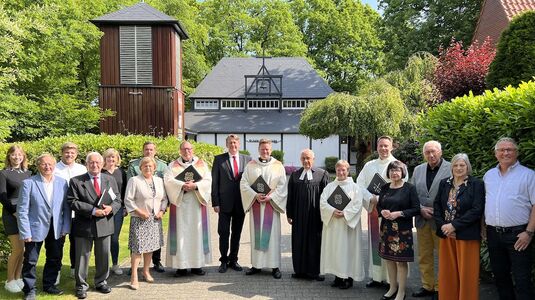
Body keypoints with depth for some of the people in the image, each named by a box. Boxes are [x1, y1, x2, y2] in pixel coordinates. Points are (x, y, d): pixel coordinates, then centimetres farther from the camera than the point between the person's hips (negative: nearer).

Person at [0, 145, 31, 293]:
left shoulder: (28, 173, 11)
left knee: (22, 249, 7)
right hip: (12, 214, -4)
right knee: (17, 249, -6)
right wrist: (15, 212, -14)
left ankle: (18, 278, 19)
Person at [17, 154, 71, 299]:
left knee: (54, 260, 15)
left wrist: (65, 228, -1)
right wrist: (25, 233, -13)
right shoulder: (28, 183, -9)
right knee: (31, 261, 6)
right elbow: (22, 210, -9)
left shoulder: (62, 182, 1)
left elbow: (66, 207, 4)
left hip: (57, 229, 3)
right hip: (35, 228, -3)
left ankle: (49, 285, 34)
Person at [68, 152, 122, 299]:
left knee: (104, 256, 14)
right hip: (84, 225, -3)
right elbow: (73, 202, -11)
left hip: (104, 224, 3)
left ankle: (101, 282, 31)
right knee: (82, 256, 7)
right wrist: (92, 210, -20)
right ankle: (81, 285, 23)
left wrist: (111, 208, -15)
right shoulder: (76, 181, -3)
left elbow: (117, 200, 8)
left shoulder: (110, 180, 8)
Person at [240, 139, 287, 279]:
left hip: (271, 204, -1)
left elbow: (282, 186, -1)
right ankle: (256, 265, 13)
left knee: (272, 234, -1)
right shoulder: (250, 165, 7)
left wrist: (270, 197, -13)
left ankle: (275, 266, 5)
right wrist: (255, 195, -11)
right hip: (255, 204, 2)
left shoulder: (278, 166, 3)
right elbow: (243, 183, 1)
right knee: (256, 234, 4)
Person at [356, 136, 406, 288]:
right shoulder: (369, 165, 12)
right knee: (374, 242, 9)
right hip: (373, 208, 5)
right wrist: (371, 198, -11)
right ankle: (376, 277, 19)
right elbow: (360, 183, 5)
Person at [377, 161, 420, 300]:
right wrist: (382, 212, -7)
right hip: (386, 228, 5)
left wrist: (399, 213, -18)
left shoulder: (409, 188, -5)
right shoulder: (385, 188, 8)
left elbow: (416, 209, -8)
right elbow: (379, 205, 15)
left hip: (402, 229, -5)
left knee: (401, 260, 0)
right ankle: (392, 288, 28)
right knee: (389, 258, 12)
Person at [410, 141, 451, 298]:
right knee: (424, 256, 13)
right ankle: (427, 286, 25)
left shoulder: (451, 168, -6)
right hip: (422, 219, 5)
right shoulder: (418, 170, 10)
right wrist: (421, 209, -5)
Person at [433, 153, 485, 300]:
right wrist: (442, 225, -7)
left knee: (466, 272, 4)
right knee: (447, 271, 10)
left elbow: (477, 210, -13)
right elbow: (436, 205, 8)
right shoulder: (444, 183, 9)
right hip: (446, 234, 4)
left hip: (466, 235, -4)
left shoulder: (476, 184, -5)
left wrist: (454, 225, -17)